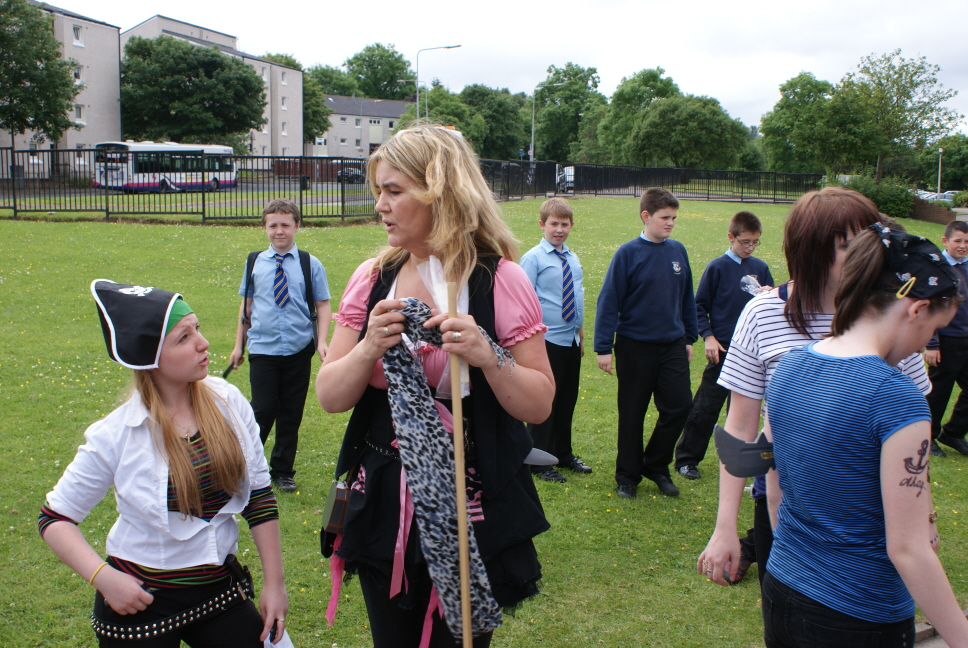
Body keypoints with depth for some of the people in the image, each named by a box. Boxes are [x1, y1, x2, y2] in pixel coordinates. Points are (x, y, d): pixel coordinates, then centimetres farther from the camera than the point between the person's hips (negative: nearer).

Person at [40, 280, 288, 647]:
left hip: (220, 588, 3)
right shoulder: (117, 435, -15)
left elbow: (259, 495, -1)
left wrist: (274, 583, 0)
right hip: (140, 600, -2)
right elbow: (55, 519, -5)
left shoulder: (227, 402, -8)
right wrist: (103, 577, -19)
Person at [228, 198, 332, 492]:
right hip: (263, 350, 0)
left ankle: (283, 471, 26)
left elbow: (323, 305, 1)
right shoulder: (255, 263, 5)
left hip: (299, 350, 0)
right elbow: (246, 305, 11)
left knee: (291, 414, 9)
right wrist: (238, 345, 12)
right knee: (264, 410, -7)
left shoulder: (310, 265, 1)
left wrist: (322, 342, -11)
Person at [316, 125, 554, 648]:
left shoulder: (498, 280, -9)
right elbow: (329, 397, 0)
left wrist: (487, 356, -24)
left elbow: (539, 405, -8)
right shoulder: (372, 281, 2)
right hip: (382, 506, 4)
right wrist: (370, 348, -18)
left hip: (469, 511, -4)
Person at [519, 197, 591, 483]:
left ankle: (563, 454, 32)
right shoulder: (533, 258, -9)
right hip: (547, 341, -6)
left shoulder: (573, 260, 9)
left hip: (572, 341, 6)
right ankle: (538, 462, 14)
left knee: (568, 400, 16)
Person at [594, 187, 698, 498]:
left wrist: (689, 337, 16)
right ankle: (628, 475, 24)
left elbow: (687, 297, 14)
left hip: (673, 345, 4)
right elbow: (609, 301, -9)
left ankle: (656, 465, 22)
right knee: (632, 414, 7)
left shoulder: (678, 251, 4)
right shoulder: (628, 253, -9)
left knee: (680, 405, -1)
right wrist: (603, 347, -12)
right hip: (635, 347, -4)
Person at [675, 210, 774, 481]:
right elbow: (699, 306, -2)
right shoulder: (717, 267, -6)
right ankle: (686, 459, 8)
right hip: (723, 348, -4)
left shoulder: (760, 268, 5)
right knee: (705, 408, -1)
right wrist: (708, 336, -11)